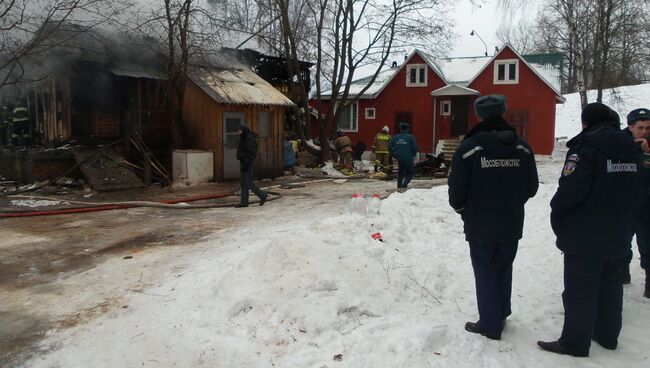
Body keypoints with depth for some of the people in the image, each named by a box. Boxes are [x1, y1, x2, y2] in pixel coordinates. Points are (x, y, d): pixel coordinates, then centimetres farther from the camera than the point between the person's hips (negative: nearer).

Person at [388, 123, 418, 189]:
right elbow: (415, 147, -13)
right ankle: (404, 185, -14)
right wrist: (413, 154, 5)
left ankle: (399, 187, 20)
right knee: (409, 173, 6)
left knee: (400, 173, 20)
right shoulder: (410, 137, -6)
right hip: (408, 159, -4)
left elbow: (389, 146, -2)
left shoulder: (395, 137, 5)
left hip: (399, 158, 4)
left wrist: (393, 155, 10)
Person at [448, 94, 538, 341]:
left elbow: (457, 191, -14)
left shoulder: (469, 147, -15)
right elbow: (531, 187, 5)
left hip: (480, 226, -4)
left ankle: (490, 324, 15)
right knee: (504, 270, 20)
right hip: (512, 225, 4)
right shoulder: (522, 147, -2)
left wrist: (462, 210, 7)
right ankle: (501, 316, 32)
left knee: (486, 273, 8)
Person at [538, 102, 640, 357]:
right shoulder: (630, 148, 8)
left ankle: (575, 342, 9)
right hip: (618, 234, 8)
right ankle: (607, 335, 32)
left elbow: (570, 189, -23)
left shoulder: (586, 147, -18)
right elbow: (632, 190, 15)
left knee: (580, 290, 1)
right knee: (610, 285, 19)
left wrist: (556, 211, -6)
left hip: (584, 236, -8)